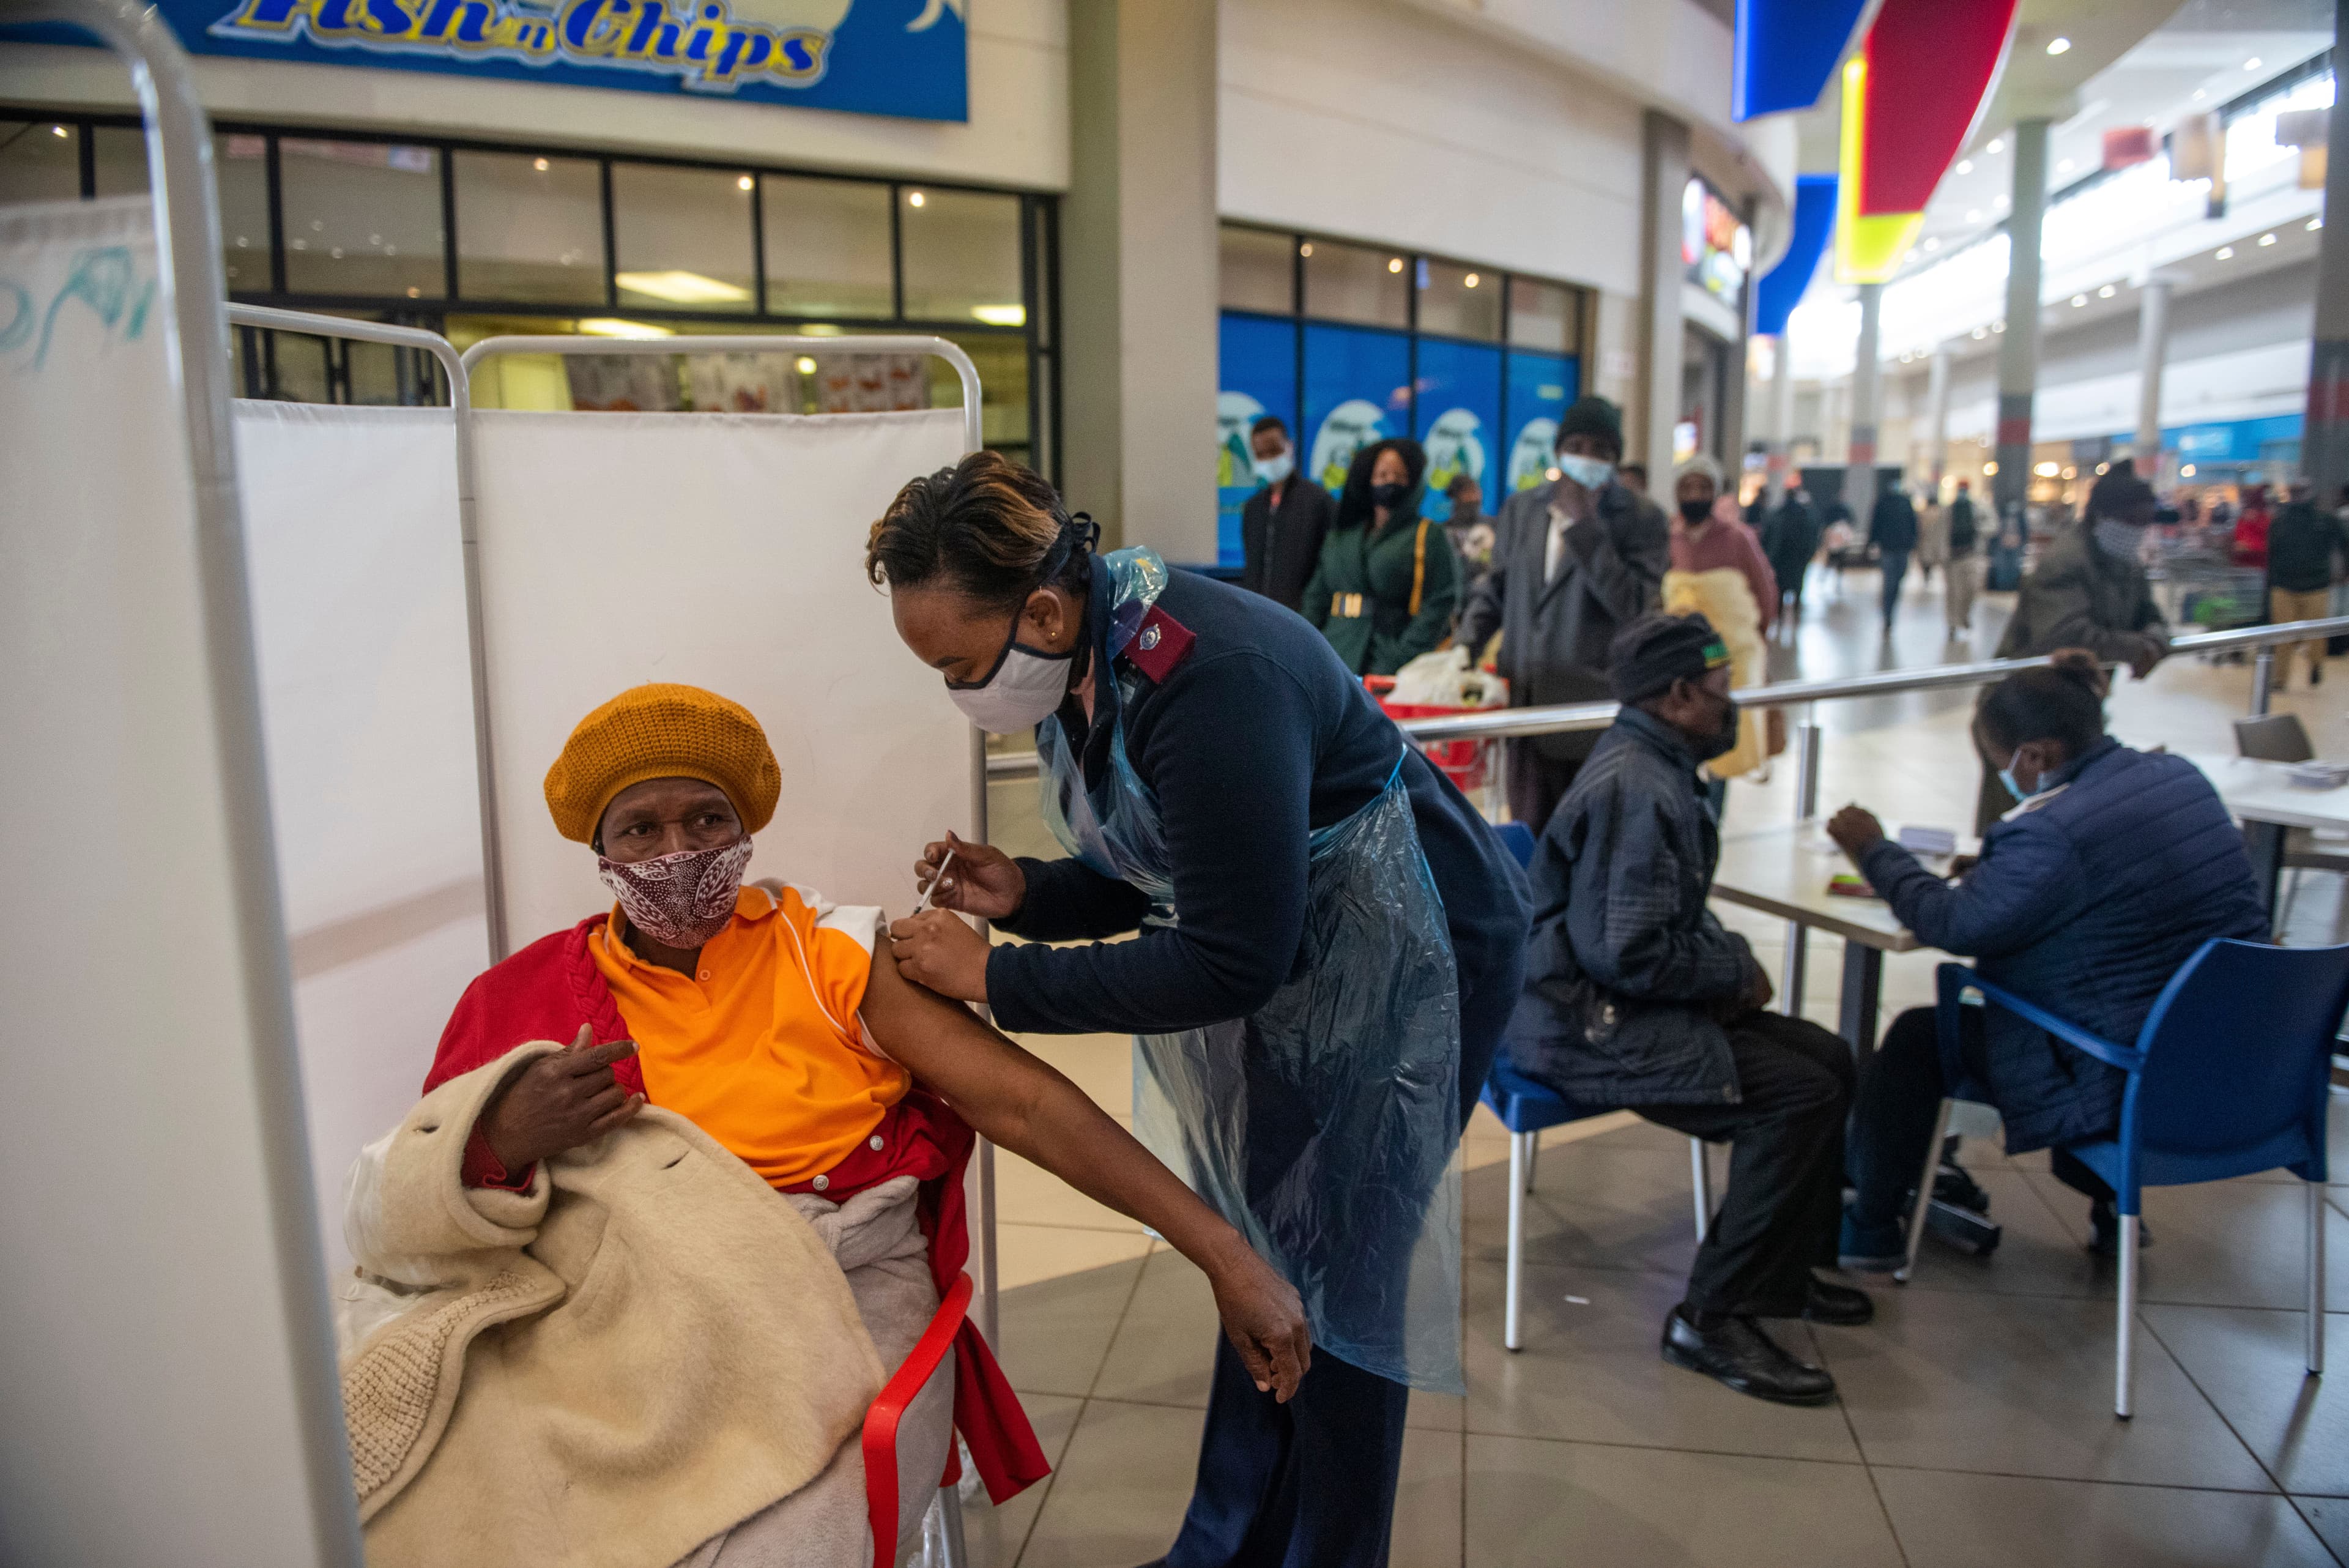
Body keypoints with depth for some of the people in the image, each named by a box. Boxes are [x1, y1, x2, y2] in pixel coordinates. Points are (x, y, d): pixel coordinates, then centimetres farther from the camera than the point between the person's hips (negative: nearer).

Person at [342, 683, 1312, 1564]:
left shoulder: (828, 952, 1)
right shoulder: (524, 1002, 7)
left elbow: (1019, 1098, -7)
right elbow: (390, 1217, 7)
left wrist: (1220, 1252, -14)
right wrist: (499, 1145, -17)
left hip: (845, 1294, -2)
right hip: (628, 1321, 3)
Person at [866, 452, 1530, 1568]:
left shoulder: (1209, 680, -34)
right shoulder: (1082, 662, -5)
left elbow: (1230, 963, -31)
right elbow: (1150, 877, 7)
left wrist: (996, 979, -27)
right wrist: (1025, 895, -12)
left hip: (1410, 957, -8)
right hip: (1289, 959, 9)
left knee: (1334, 1278, 3)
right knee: (1258, 1253, 16)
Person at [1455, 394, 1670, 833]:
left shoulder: (1641, 520, -2)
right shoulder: (1520, 508, 12)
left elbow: (1633, 607, -15)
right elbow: (1494, 590, 20)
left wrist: (1583, 524, -16)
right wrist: (1465, 646, 3)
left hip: (1594, 714, -4)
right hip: (1525, 705, 4)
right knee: (1530, 834, 9)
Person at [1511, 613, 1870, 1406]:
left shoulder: (1656, 769, 13)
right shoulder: (1634, 790, -21)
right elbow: (1627, 954, -26)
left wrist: (1729, 960, 3)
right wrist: (1736, 972, -12)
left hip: (1623, 1004, 11)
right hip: (1589, 1029, -11)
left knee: (1827, 1058, 8)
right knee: (1800, 1096, -19)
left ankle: (1785, 1267, 22)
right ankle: (1712, 1317, -8)